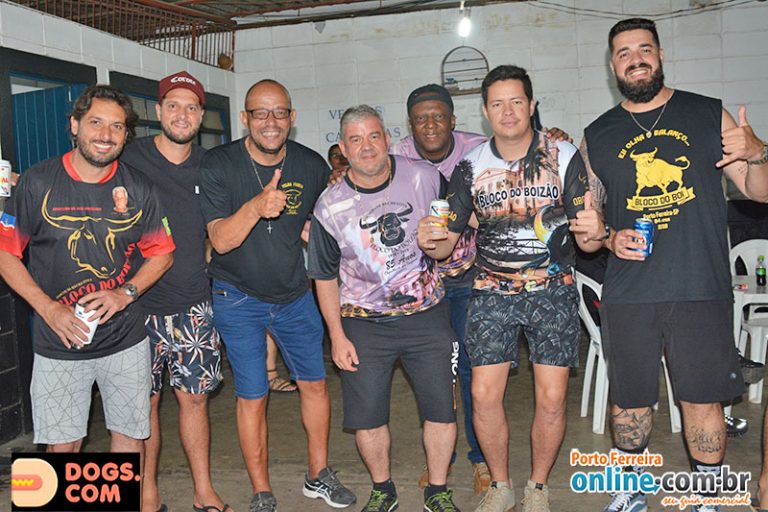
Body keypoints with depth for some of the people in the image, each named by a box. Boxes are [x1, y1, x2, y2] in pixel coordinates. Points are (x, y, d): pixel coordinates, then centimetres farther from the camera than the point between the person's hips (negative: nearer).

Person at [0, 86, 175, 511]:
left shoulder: (138, 189, -1)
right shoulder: (37, 182, -6)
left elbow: (162, 252, 6)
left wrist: (125, 293, -11)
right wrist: (48, 308, -14)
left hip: (125, 337, 2)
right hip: (58, 341, -1)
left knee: (130, 435, 12)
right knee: (62, 444, 8)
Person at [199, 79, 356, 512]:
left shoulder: (313, 165, -6)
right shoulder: (219, 164, -15)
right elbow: (221, 241, -25)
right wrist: (256, 206, -41)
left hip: (295, 294, 4)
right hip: (239, 298, -3)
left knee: (315, 382, 11)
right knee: (253, 396, 3)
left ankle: (319, 475, 33)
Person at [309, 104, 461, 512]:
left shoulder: (425, 179, -6)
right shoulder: (330, 206, -7)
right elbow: (325, 276, 2)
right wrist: (337, 335, -1)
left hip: (427, 315, 1)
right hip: (364, 324, 0)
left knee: (442, 409, 4)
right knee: (366, 416, 4)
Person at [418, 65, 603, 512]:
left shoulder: (564, 157, -4)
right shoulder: (471, 166, 0)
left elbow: (588, 242, -4)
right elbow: (446, 243, 2)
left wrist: (594, 233, -28)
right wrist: (429, 241, -21)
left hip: (553, 290, -1)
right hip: (493, 292, 1)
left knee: (552, 398, -3)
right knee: (484, 394, -4)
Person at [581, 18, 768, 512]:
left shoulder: (710, 115, 6)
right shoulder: (597, 136, 9)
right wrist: (609, 239, -7)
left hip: (702, 290, -1)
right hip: (627, 295, 1)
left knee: (703, 400, 5)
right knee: (629, 398, 11)